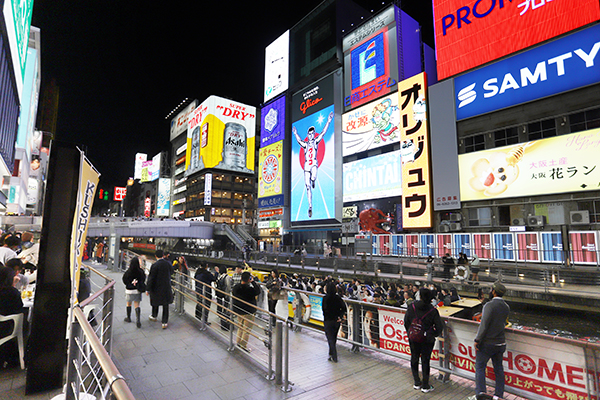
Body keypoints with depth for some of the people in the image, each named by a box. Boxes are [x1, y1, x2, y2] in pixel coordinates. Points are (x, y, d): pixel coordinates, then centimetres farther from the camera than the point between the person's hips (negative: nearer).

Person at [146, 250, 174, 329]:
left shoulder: (154, 265, -17)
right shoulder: (168, 263, -6)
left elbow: (151, 278, -14)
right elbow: (171, 271, 14)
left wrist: (148, 289, -5)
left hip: (156, 288, -2)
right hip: (167, 288, 2)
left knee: (155, 303, 22)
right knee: (165, 305, 8)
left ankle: (154, 316, 45)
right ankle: (165, 322, 11)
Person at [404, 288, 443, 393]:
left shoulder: (412, 307, -10)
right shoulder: (433, 310, -15)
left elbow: (406, 321, -2)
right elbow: (439, 327, -11)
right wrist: (433, 335, 8)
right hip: (427, 340, -1)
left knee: (414, 359, 17)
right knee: (425, 361, 11)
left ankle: (417, 383, 27)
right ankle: (425, 386, 20)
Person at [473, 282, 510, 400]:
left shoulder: (490, 305, -19)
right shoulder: (506, 307, 3)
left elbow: (484, 324, -21)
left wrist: (477, 340, -13)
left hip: (487, 343, -6)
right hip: (500, 343, 6)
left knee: (480, 367, 4)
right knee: (498, 368, 17)